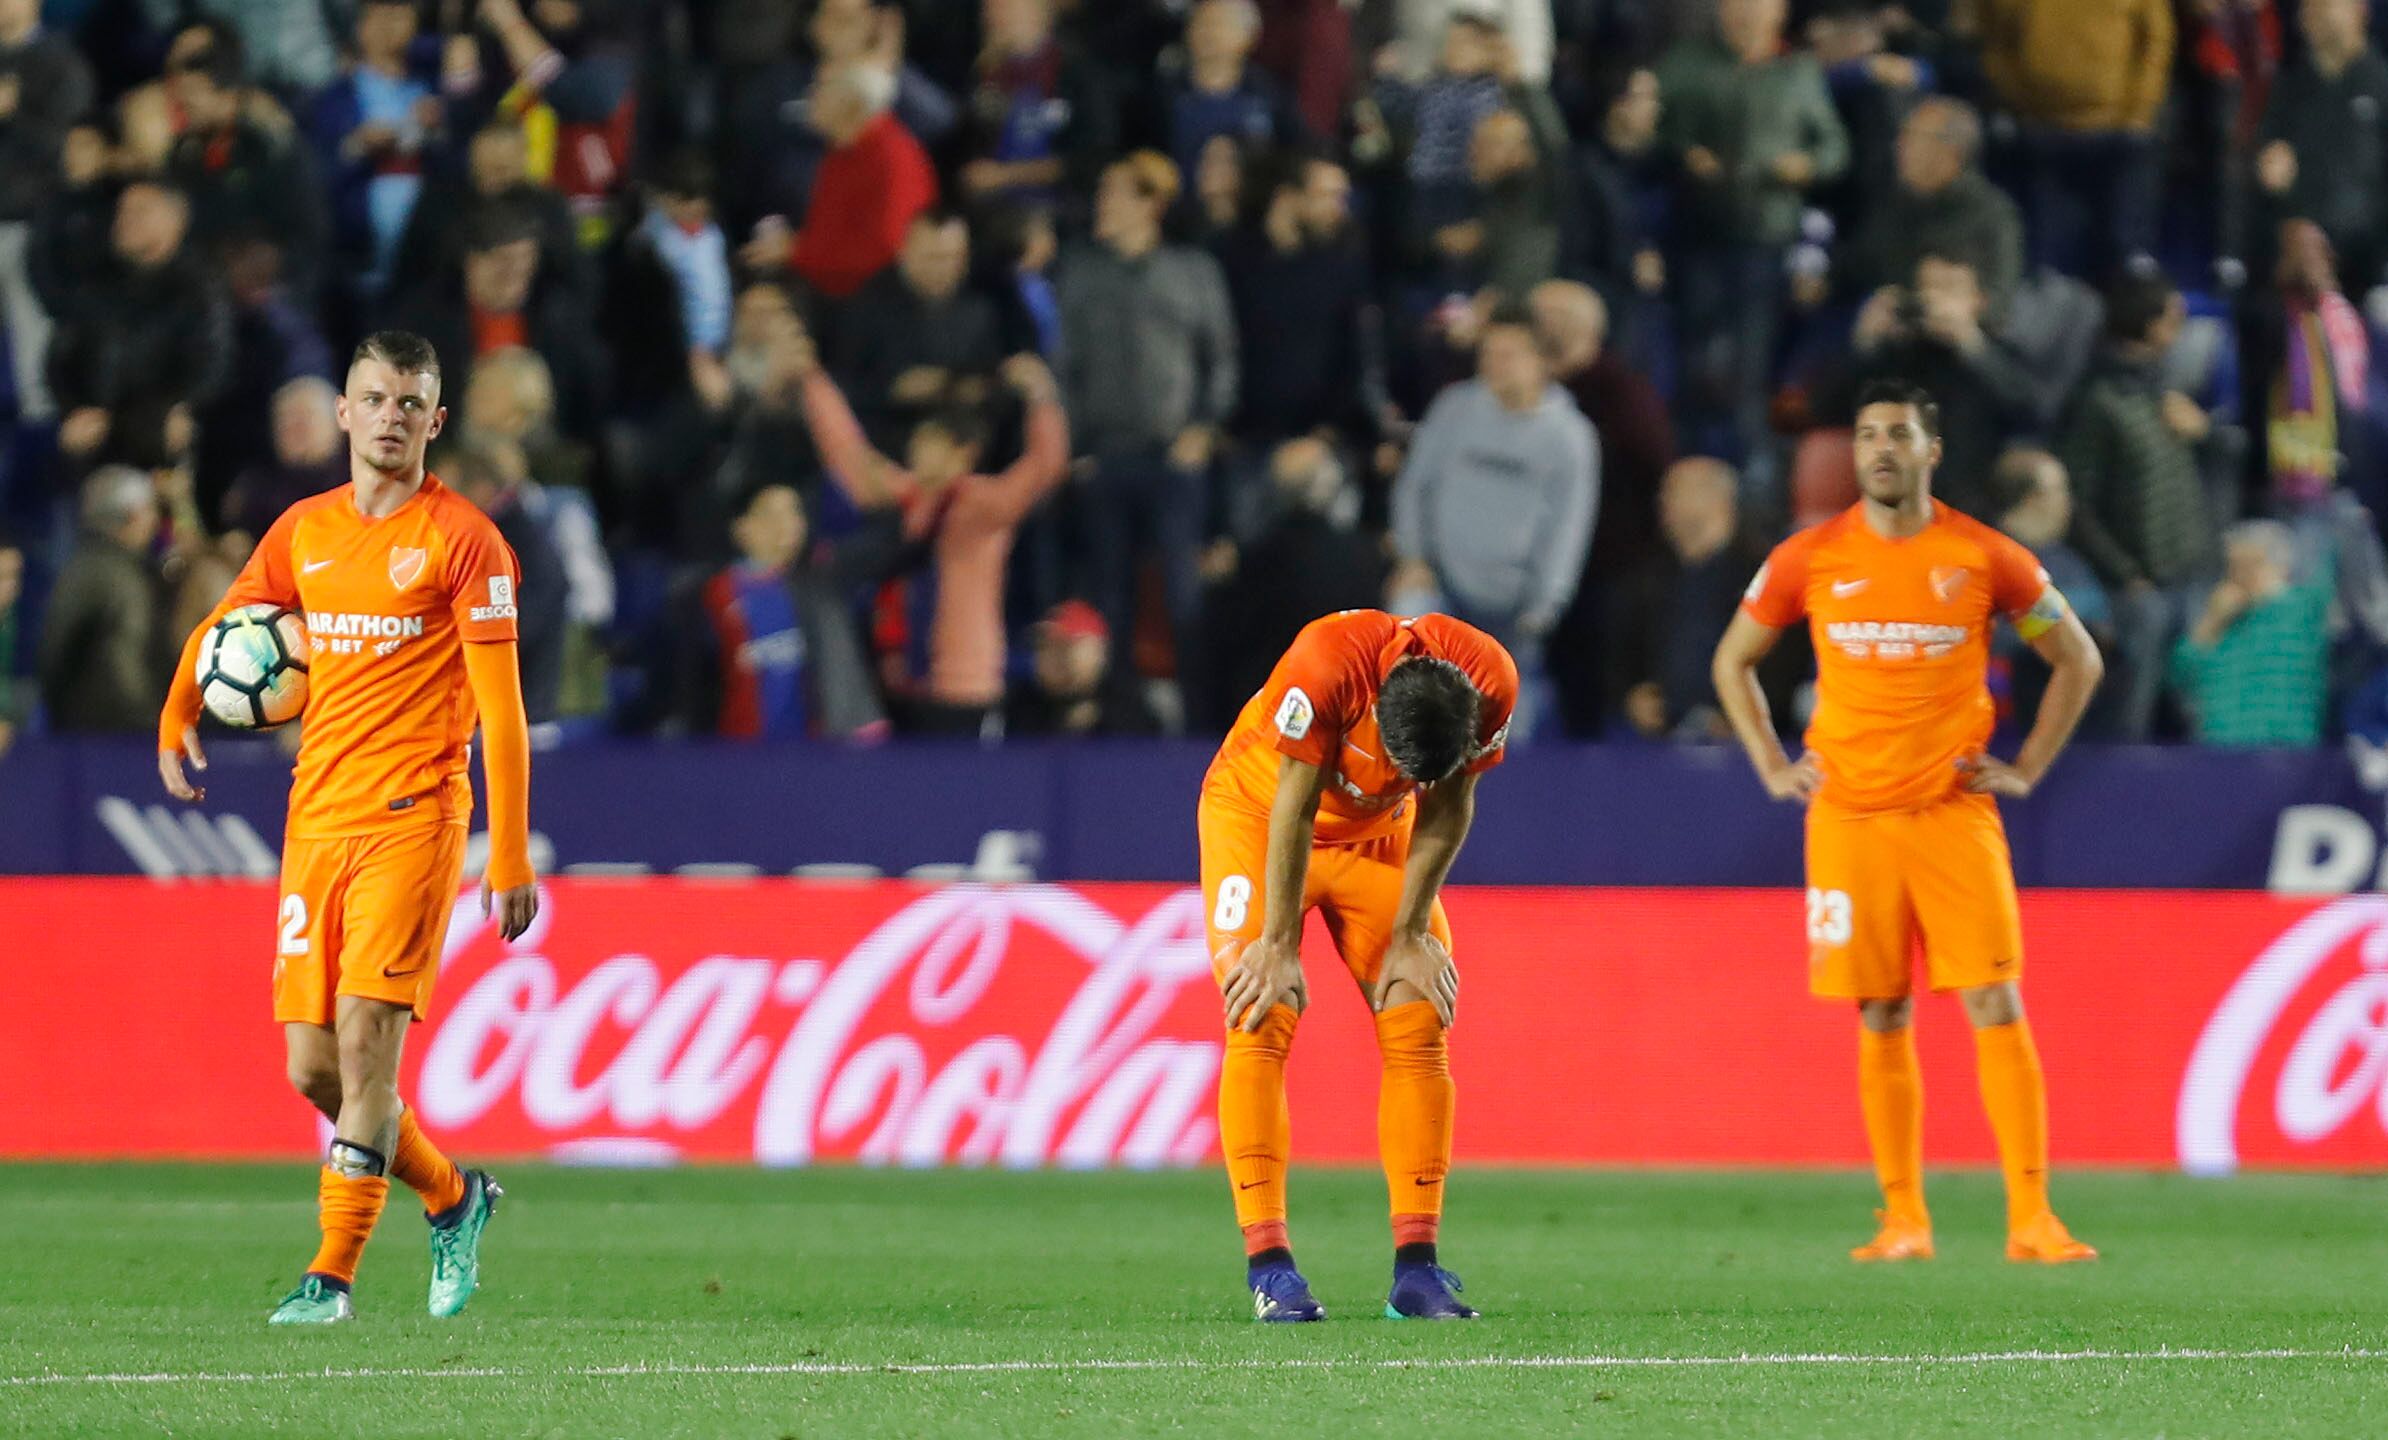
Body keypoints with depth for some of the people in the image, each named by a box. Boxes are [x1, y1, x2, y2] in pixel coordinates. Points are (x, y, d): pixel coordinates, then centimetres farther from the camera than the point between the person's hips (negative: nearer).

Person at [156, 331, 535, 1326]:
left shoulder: (462, 539, -2)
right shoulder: (304, 532, 13)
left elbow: (501, 710, -5)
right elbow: (221, 633, 29)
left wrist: (511, 859, -9)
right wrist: (177, 719, 9)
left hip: (413, 821, -6)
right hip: (315, 822, 6)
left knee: (367, 1038, -16)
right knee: (313, 1068, 3)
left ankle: (333, 1277, -13)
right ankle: (452, 1199, 26)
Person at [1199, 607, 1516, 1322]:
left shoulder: (1490, 685, -26)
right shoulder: (1328, 663, -38)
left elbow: (1445, 814, -11)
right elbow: (1295, 808, -27)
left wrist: (1410, 935, -8)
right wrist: (1279, 944, -21)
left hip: (1376, 833, 4)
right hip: (1257, 813, -4)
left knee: (1419, 1032, -6)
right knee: (1261, 1028, -15)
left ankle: (1416, 1265, -5)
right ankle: (1267, 1263, -17)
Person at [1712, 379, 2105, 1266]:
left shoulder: (1986, 558, 0)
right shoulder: (1808, 560, 3)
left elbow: (2078, 660, 11)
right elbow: (1733, 661, 18)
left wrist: (2025, 769, 4)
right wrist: (1773, 767, 8)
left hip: (1954, 811, -1)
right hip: (1849, 818, 1)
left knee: (1996, 1007, -10)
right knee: (1882, 1019, 3)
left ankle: (2031, 1218, -11)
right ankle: (1903, 1219, 10)